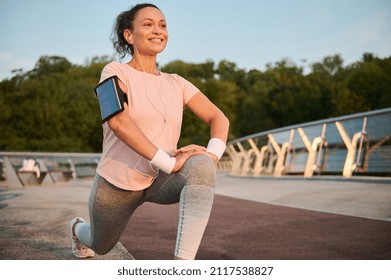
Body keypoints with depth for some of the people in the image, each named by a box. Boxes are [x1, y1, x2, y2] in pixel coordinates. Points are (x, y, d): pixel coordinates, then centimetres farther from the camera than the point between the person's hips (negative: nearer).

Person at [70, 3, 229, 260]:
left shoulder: (176, 83, 3)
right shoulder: (116, 72, -10)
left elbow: (219, 118, -3)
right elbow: (118, 121, -27)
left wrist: (213, 153, -25)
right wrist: (169, 162, -34)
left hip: (162, 180, 2)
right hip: (117, 183, -2)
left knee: (201, 167, -31)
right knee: (101, 246, 22)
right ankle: (80, 229, 62)